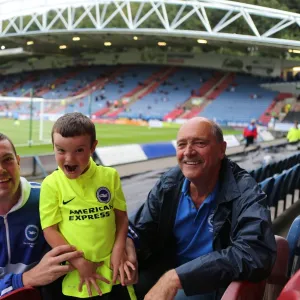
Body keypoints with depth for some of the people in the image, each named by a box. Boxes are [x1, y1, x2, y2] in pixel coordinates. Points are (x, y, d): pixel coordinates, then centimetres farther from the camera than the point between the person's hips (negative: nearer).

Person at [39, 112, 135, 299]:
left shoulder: (109, 176, -3)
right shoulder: (51, 184, -9)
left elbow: (121, 216, 5)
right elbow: (49, 229, -7)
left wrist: (119, 250, -5)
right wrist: (79, 262, -11)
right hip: (75, 273, -1)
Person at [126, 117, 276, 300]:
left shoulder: (245, 193, -21)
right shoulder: (169, 183, -4)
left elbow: (256, 254, -34)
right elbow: (142, 228, 2)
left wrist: (177, 277, -39)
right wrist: (126, 243, -24)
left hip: (213, 285, -5)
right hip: (166, 271, 5)